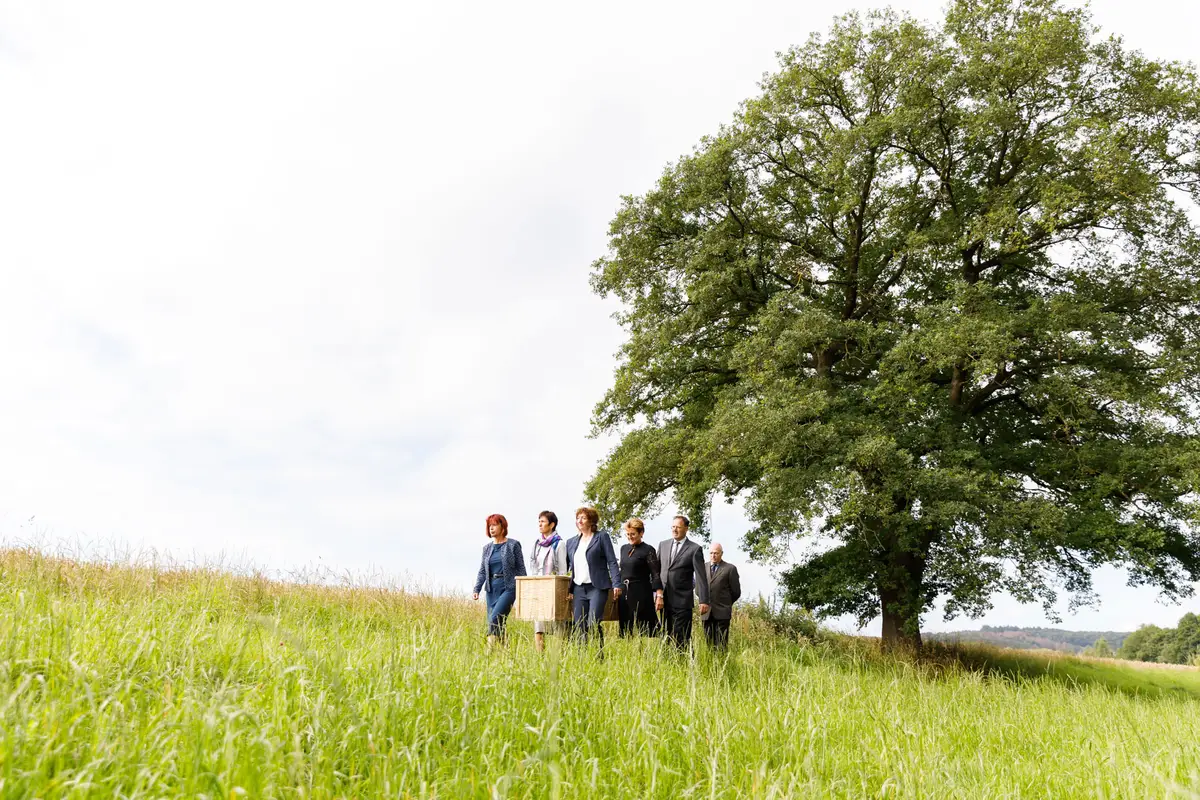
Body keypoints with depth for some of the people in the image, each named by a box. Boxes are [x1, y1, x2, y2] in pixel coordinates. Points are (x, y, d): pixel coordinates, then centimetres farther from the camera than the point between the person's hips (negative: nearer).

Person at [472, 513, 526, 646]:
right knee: (498, 624, 4)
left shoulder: (513, 545, -2)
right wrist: (477, 589, 0)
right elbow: (482, 571, 13)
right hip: (492, 589, 5)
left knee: (495, 618, -21)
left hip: (508, 588, -5)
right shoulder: (487, 548, 12)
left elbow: (521, 568, -1)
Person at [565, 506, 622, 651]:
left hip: (597, 587, -5)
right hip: (578, 589, 5)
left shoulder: (602, 537, 3)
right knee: (579, 627, 2)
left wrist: (616, 584, -12)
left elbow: (612, 562, -2)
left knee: (593, 623, -14)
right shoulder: (571, 542, 18)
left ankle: (599, 655, -4)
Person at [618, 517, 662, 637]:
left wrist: (659, 595, -17)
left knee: (645, 629, -5)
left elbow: (655, 574, -10)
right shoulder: (624, 548, 13)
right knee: (624, 630, 6)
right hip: (624, 593, 6)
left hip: (641, 593, -6)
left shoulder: (648, 550, -6)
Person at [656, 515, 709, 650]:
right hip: (664, 599, 4)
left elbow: (701, 576, -6)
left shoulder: (695, 549, -3)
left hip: (682, 600, -4)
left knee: (681, 638, -5)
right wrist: (658, 595, 7)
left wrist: (704, 601, -12)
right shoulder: (663, 545, 11)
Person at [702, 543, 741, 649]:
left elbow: (736, 592, 3)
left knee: (721, 644, -5)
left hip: (722, 612, -3)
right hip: (706, 612, 4)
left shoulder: (730, 569, 0)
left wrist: (726, 603, 10)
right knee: (708, 643, 3)